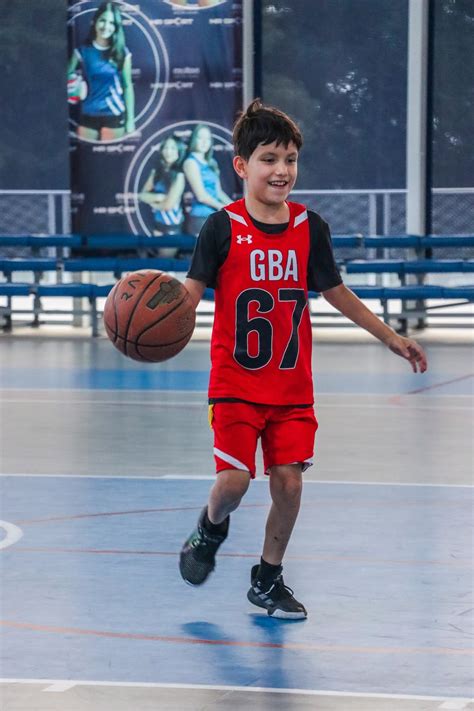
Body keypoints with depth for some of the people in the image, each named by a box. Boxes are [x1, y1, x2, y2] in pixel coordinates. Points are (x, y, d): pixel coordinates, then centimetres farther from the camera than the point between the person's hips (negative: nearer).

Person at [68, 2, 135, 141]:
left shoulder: (122, 53, 1)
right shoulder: (83, 51, 1)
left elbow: (128, 86, 4)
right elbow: (67, 78, 7)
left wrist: (130, 119, 2)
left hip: (114, 115, -1)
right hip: (88, 115, 1)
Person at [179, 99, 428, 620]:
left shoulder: (309, 228, 2)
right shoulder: (223, 228, -9)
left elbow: (336, 293, 12)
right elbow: (191, 293, -12)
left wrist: (393, 339, 13)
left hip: (292, 386, 3)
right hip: (236, 382, -3)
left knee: (289, 483, -1)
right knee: (234, 479, -12)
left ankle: (268, 580, 20)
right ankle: (211, 529, 25)